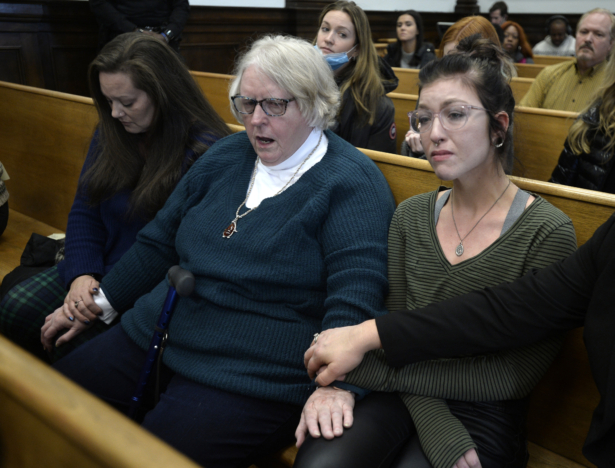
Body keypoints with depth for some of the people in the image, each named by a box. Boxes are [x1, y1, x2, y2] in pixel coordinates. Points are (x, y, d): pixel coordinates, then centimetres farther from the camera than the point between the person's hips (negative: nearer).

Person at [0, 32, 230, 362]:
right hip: (97, 272, 7)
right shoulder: (110, 134, 7)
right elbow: (84, 211, 10)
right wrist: (81, 275, -9)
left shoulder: (205, 152, -17)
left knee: (70, 340, -25)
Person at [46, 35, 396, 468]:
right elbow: (158, 242, 20)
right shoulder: (225, 157, 12)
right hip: (152, 338, 7)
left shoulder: (352, 183, -8)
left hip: (251, 380, -6)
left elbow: (355, 295, -18)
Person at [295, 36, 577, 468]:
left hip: (483, 417, -2)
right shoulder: (410, 217, 4)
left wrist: (365, 368, -15)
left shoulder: (547, 232, -10)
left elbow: (515, 376, -12)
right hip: (408, 401, 3)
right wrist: (439, 431, -15)